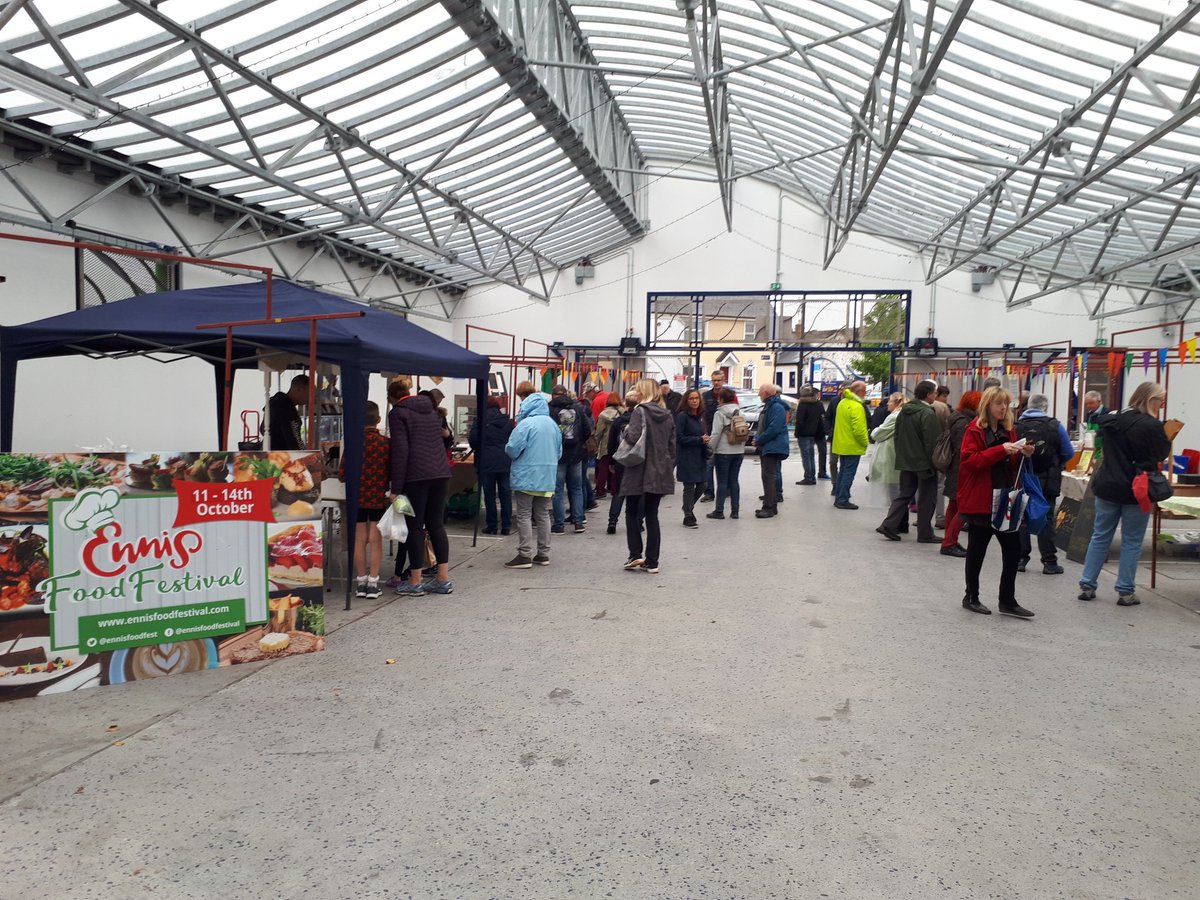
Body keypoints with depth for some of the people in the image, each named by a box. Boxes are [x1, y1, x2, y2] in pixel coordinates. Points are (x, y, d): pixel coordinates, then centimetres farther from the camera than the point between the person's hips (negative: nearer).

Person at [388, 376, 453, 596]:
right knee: (436, 524, 11)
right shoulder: (430, 409, 19)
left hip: (416, 474, -6)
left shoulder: (398, 413, -2)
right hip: (441, 471, 6)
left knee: (415, 526, 1)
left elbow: (400, 451, -10)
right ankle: (443, 579, 12)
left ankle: (415, 582, 7)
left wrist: (396, 487, -9)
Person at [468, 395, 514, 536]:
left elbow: (473, 439, -7)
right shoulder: (508, 422, 3)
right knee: (505, 494, 7)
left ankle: (492, 526, 6)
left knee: (489, 495, 5)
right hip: (505, 463, 2)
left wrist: (479, 450, 12)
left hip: (486, 463, -2)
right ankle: (506, 526, 7)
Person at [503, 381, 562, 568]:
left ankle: (525, 555, 0)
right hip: (547, 477, 6)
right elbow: (559, 451, 12)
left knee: (523, 516, 1)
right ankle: (543, 554, 18)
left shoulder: (526, 424, -15)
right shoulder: (552, 423, 6)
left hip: (526, 477, -6)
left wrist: (506, 449, 4)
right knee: (543, 515, 13)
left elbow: (512, 450, -17)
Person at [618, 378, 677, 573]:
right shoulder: (667, 416, 10)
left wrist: (625, 431, -2)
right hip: (660, 472, 5)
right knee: (652, 515, 9)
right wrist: (669, 469, 19)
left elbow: (632, 438, -23)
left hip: (639, 471, -5)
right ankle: (651, 562, 9)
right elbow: (672, 446, 13)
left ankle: (636, 555, 3)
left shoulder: (640, 411, -10)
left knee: (632, 512, 11)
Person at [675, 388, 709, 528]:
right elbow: (679, 437, -16)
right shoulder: (682, 416, -11)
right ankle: (688, 517, 12)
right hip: (687, 458, -7)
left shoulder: (700, 415, 12)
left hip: (699, 457, 7)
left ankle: (688, 507, 33)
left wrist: (705, 439, 1)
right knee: (689, 487, 0)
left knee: (701, 486, 10)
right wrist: (699, 440, -17)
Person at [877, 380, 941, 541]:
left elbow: (897, 436, 14)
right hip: (923, 462, -7)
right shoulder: (927, 413, -16)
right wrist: (934, 463, -11)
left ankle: (889, 525, 4)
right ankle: (925, 533, 10)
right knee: (926, 498, 4)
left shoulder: (904, 411, 8)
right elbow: (931, 442, -18)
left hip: (906, 462, 7)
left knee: (904, 494, 14)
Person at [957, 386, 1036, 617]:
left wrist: (1022, 454, -2)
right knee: (977, 550, 5)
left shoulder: (1008, 430, 13)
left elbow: (1012, 464, 19)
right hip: (980, 501, -6)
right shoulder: (974, 430, -7)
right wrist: (1001, 450, -25)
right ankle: (971, 597, 20)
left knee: (1013, 548, 4)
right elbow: (970, 461, -19)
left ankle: (1007, 601, 13)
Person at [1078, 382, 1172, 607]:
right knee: (1131, 542, 5)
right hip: (1136, 491, -5)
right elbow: (1162, 454, -3)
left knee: (1100, 536, 11)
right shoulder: (1152, 425, -17)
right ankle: (1125, 592, 9)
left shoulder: (1113, 419, 3)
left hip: (1107, 487, 5)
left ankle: (1087, 585, 12)